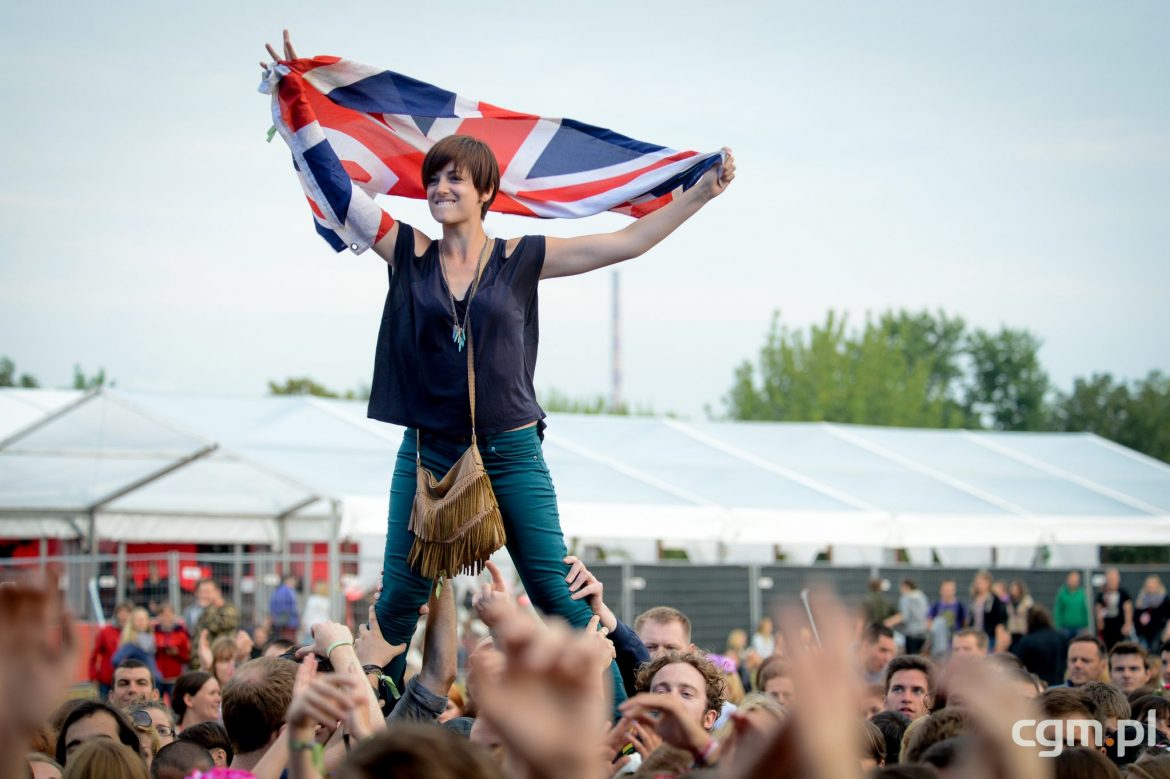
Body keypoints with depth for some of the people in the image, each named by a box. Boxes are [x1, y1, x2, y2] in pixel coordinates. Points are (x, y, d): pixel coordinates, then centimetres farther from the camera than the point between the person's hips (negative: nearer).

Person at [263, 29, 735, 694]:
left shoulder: (520, 258, 2)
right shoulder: (409, 253, 4)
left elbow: (628, 242, 2)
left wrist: (702, 193, -2)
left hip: (511, 452, -1)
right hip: (428, 452, 1)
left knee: (558, 596, -3)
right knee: (399, 600, 1)